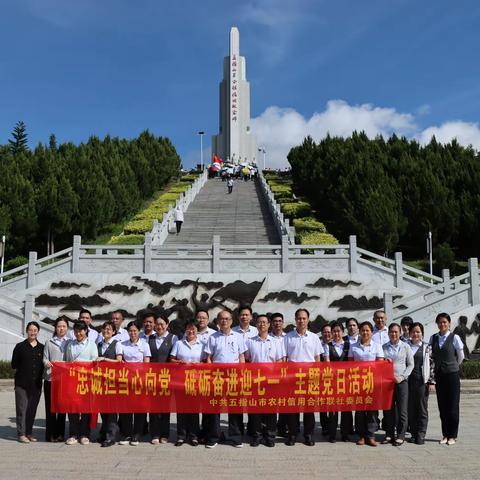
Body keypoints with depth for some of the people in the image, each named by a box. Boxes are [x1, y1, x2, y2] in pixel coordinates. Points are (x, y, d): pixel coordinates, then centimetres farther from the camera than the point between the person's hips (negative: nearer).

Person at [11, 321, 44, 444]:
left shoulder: (42, 348, 8)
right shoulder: (20, 346, 2)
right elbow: (14, 364, 4)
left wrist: (40, 375, 4)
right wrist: (21, 372, 1)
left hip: (36, 384, 3)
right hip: (22, 384, -2)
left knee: (32, 409, 7)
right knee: (22, 409, -3)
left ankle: (29, 433, 16)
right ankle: (21, 434, 3)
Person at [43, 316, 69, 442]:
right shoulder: (49, 343, 8)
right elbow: (45, 358, 4)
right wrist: (47, 363, -17)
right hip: (50, 377, -1)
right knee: (50, 406, -1)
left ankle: (60, 433, 12)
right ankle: (50, 434, 6)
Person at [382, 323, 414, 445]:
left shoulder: (405, 347, 5)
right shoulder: (384, 347, 9)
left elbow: (410, 364, 4)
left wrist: (402, 377, -7)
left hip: (401, 381, -2)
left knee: (402, 410, -1)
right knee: (388, 409, 6)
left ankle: (400, 436, 8)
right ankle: (389, 435, 15)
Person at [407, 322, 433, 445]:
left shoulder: (427, 347, 3)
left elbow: (431, 365, 0)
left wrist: (431, 381, -5)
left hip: (422, 381, -2)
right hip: (408, 381, 2)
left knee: (422, 408, 0)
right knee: (410, 408, 5)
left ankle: (421, 435, 6)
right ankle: (413, 433, 14)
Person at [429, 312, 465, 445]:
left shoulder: (454, 338, -8)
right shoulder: (433, 338, 3)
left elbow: (460, 357, 3)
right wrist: (437, 366, 9)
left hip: (452, 374, -4)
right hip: (439, 375, 4)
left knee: (453, 406, 1)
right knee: (442, 406, 8)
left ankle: (452, 436, 11)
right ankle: (445, 434, 17)